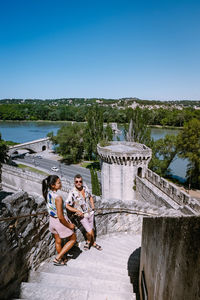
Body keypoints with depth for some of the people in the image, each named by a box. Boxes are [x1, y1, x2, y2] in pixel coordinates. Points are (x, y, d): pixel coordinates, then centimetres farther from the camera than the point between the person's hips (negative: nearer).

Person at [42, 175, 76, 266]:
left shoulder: (48, 193, -7)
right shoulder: (58, 198, -32)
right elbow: (60, 216, -29)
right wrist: (69, 225, -14)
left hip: (52, 220, 8)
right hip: (60, 222, -8)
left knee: (58, 242, 27)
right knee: (73, 239, 17)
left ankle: (61, 260, 49)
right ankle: (57, 258, 18)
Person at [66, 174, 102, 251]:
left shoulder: (85, 187, -5)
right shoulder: (72, 193, -21)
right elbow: (67, 206, -14)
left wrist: (92, 205, 1)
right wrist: (77, 211, -21)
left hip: (90, 212, 5)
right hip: (82, 215, -4)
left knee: (91, 229, 17)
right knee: (89, 231, -8)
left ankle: (93, 243, 42)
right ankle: (88, 241, 24)